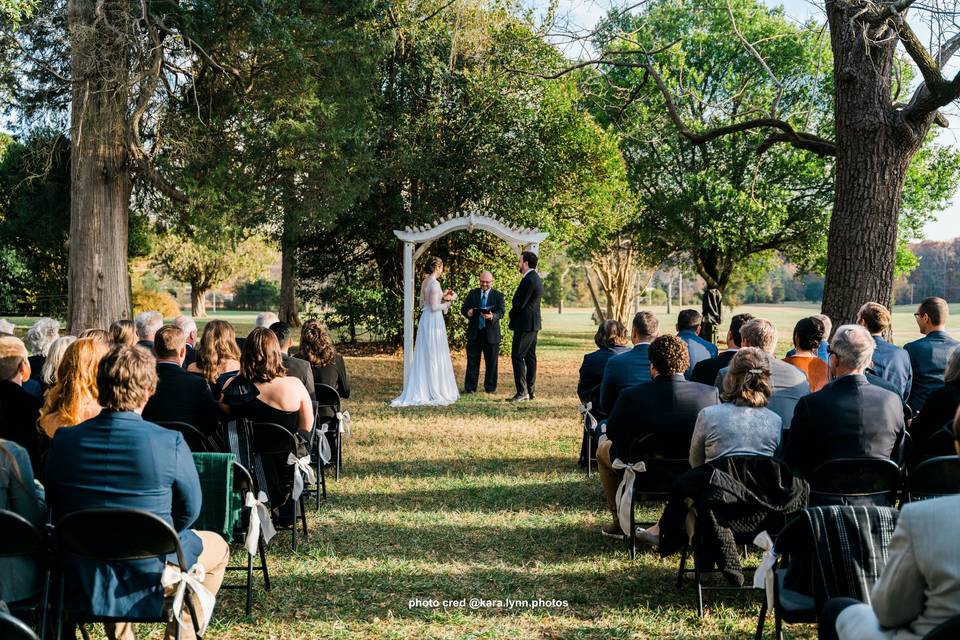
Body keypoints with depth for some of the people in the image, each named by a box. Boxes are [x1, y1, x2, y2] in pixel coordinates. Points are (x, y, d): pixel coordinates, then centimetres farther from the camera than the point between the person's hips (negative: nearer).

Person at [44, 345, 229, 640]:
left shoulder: (63, 441, -11)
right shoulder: (170, 444, -21)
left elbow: (56, 507, 3)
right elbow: (189, 510, -9)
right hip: (150, 576, -4)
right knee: (217, 547, 25)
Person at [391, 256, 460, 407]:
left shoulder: (425, 282, 10)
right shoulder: (434, 283, -16)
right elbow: (434, 307, -20)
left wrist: (442, 296, 18)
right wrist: (448, 301, -5)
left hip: (425, 320, 9)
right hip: (434, 321, -9)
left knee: (424, 357, 12)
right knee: (434, 357, -2)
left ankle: (420, 391, 16)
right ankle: (434, 393, 3)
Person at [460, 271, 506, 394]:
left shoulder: (498, 295, 2)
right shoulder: (472, 293, 9)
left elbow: (501, 311, -10)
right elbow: (463, 308, 5)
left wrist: (493, 316, -32)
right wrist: (468, 312, -20)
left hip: (491, 333, -1)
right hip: (474, 333, 1)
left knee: (491, 362, 5)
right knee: (472, 361, 4)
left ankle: (490, 387, 15)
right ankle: (469, 387, 10)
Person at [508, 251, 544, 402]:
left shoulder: (528, 280, -19)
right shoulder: (536, 278, 14)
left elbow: (520, 304, -20)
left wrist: (511, 314, -1)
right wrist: (515, 308, 6)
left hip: (525, 324, -10)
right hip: (533, 323, 10)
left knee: (517, 356, -9)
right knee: (530, 356, 12)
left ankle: (522, 392, -11)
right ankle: (530, 391, 16)